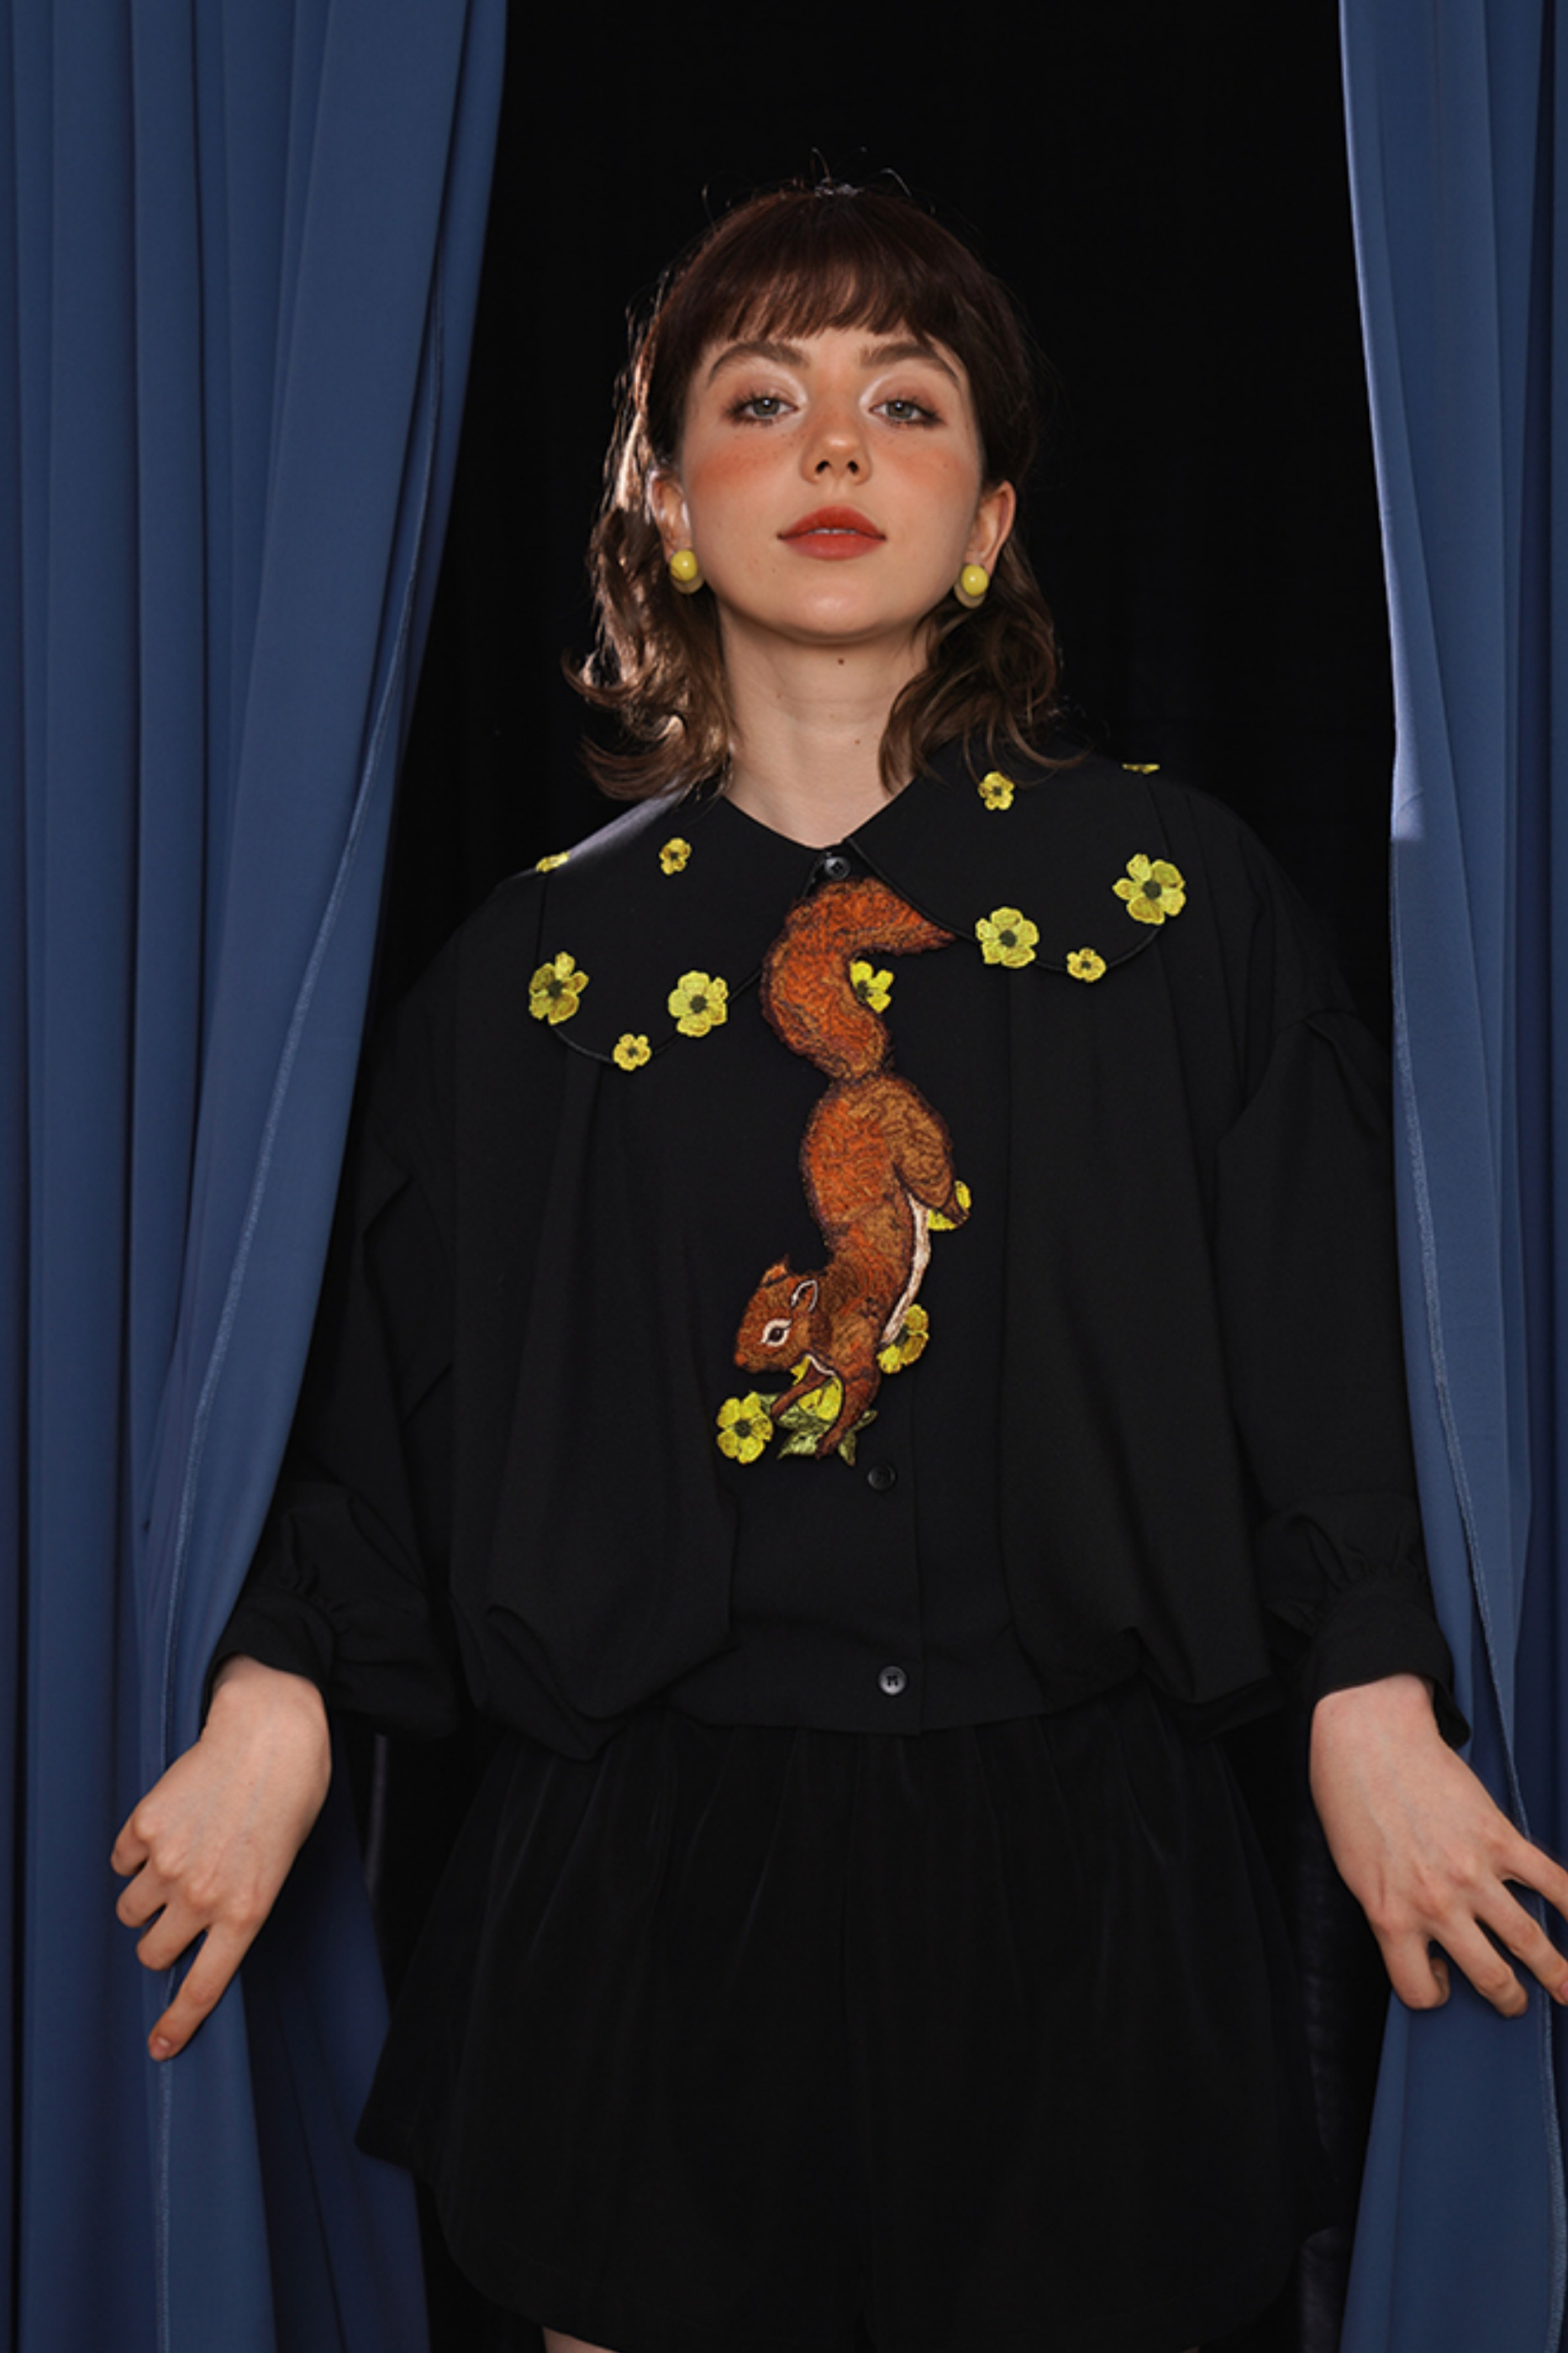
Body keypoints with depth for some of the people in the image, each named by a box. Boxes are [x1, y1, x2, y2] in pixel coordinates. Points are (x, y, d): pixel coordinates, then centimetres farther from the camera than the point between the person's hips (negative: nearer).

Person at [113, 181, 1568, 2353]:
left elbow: (1320, 1343, 1)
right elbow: (394, 1386, 5)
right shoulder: (545, 953, 3)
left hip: (1072, 1857, 0)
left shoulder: (1178, 896, 1)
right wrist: (271, 1705, -4)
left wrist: (1375, 1715, -5)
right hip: (651, 1864, 1)